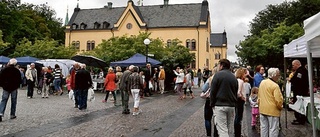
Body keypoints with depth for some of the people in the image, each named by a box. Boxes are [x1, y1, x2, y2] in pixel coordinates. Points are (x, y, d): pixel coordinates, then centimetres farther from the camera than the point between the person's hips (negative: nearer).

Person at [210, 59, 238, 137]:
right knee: (230, 129, 15)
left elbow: (213, 91, -7)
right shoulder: (233, 77, 12)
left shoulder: (218, 75, -6)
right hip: (231, 106, 6)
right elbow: (236, 92, 17)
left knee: (222, 130, -6)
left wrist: (212, 104, 1)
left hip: (220, 105, -6)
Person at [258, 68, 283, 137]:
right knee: (273, 129, 4)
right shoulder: (275, 86, -18)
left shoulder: (262, 82, 4)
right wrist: (280, 107, -1)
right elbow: (278, 100, -19)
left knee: (263, 127, 15)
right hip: (272, 110, -7)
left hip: (262, 109, 7)